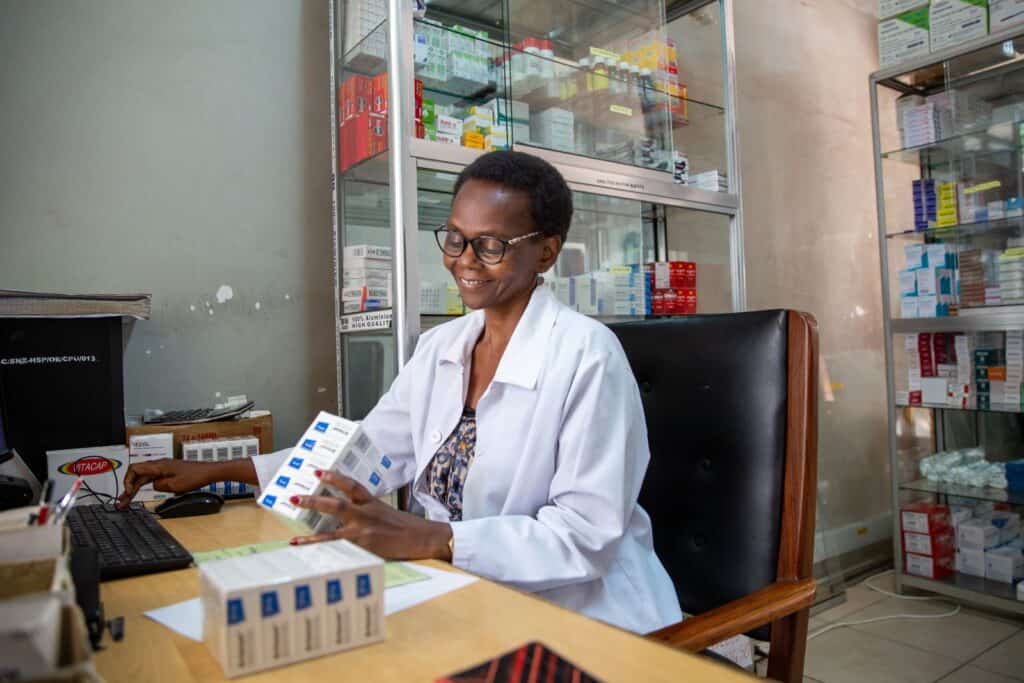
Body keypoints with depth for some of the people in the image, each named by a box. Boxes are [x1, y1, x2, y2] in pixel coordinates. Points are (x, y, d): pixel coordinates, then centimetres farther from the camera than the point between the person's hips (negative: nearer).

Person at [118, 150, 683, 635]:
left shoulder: (586, 354, -17)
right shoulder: (441, 346, 5)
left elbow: (588, 534, -20)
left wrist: (426, 539, -31)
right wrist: (216, 471, 5)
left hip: (581, 617, -5)